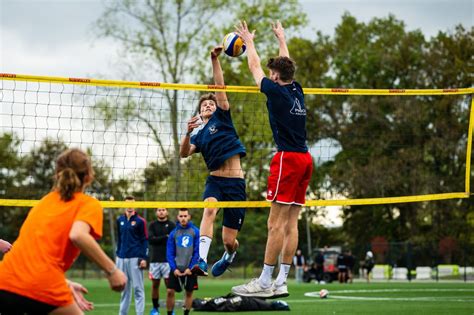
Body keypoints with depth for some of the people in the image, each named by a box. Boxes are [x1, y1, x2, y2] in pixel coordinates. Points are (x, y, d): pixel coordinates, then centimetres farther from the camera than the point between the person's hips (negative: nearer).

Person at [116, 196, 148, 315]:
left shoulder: (140, 221, -1)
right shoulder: (120, 220, 12)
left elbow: (145, 240, -3)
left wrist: (144, 258, -10)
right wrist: (118, 255, 15)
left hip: (135, 258, -4)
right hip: (122, 259, 4)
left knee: (138, 288, -5)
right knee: (124, 288, 9)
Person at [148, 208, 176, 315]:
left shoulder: (171, 225, 4)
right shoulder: (152, 225, 10)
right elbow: (150, 239, -5)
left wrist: (158, 240, -10)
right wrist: (165, 237, -10)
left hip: (168, 259, -2)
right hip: (155, 259, 2)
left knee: (169, 284, -5)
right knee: (155, 285, 7)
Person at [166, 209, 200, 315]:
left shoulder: (196, 232, -3)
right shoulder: (173, 233, 3)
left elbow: (197, 252, -5)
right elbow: (169, 253, 2)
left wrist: (191, 268, -12)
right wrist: (174, 268, -10)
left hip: (190, 269, -1)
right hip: (176, 269, 1)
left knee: (189, 292, 6)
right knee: (170, 292, -5)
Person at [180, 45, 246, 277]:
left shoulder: (222, 117, 8)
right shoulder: (198, 134, 14)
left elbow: (220, 87, -4)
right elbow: (184, 154, -4)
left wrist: (215, 60, -14)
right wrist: (188, 132, -19)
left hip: (236, 182, -2)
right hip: (215, 180, 2)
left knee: (229, 240, -1)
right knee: (209, 209, -34)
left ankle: (229, 255, 37)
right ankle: (202, 261, -43)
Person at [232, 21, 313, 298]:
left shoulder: (276, 91, -5)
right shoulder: (297, 91, 13)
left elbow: (255, 67, 10)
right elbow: (285, 65, 32)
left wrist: (249, 41, 25)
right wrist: (282, 39, 46)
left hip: (288, 159, -8)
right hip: (305, 159, 8)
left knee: (276, 222, -9)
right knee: (291, 222, 5)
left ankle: (265, 283, -9)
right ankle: (281, 282, 5)